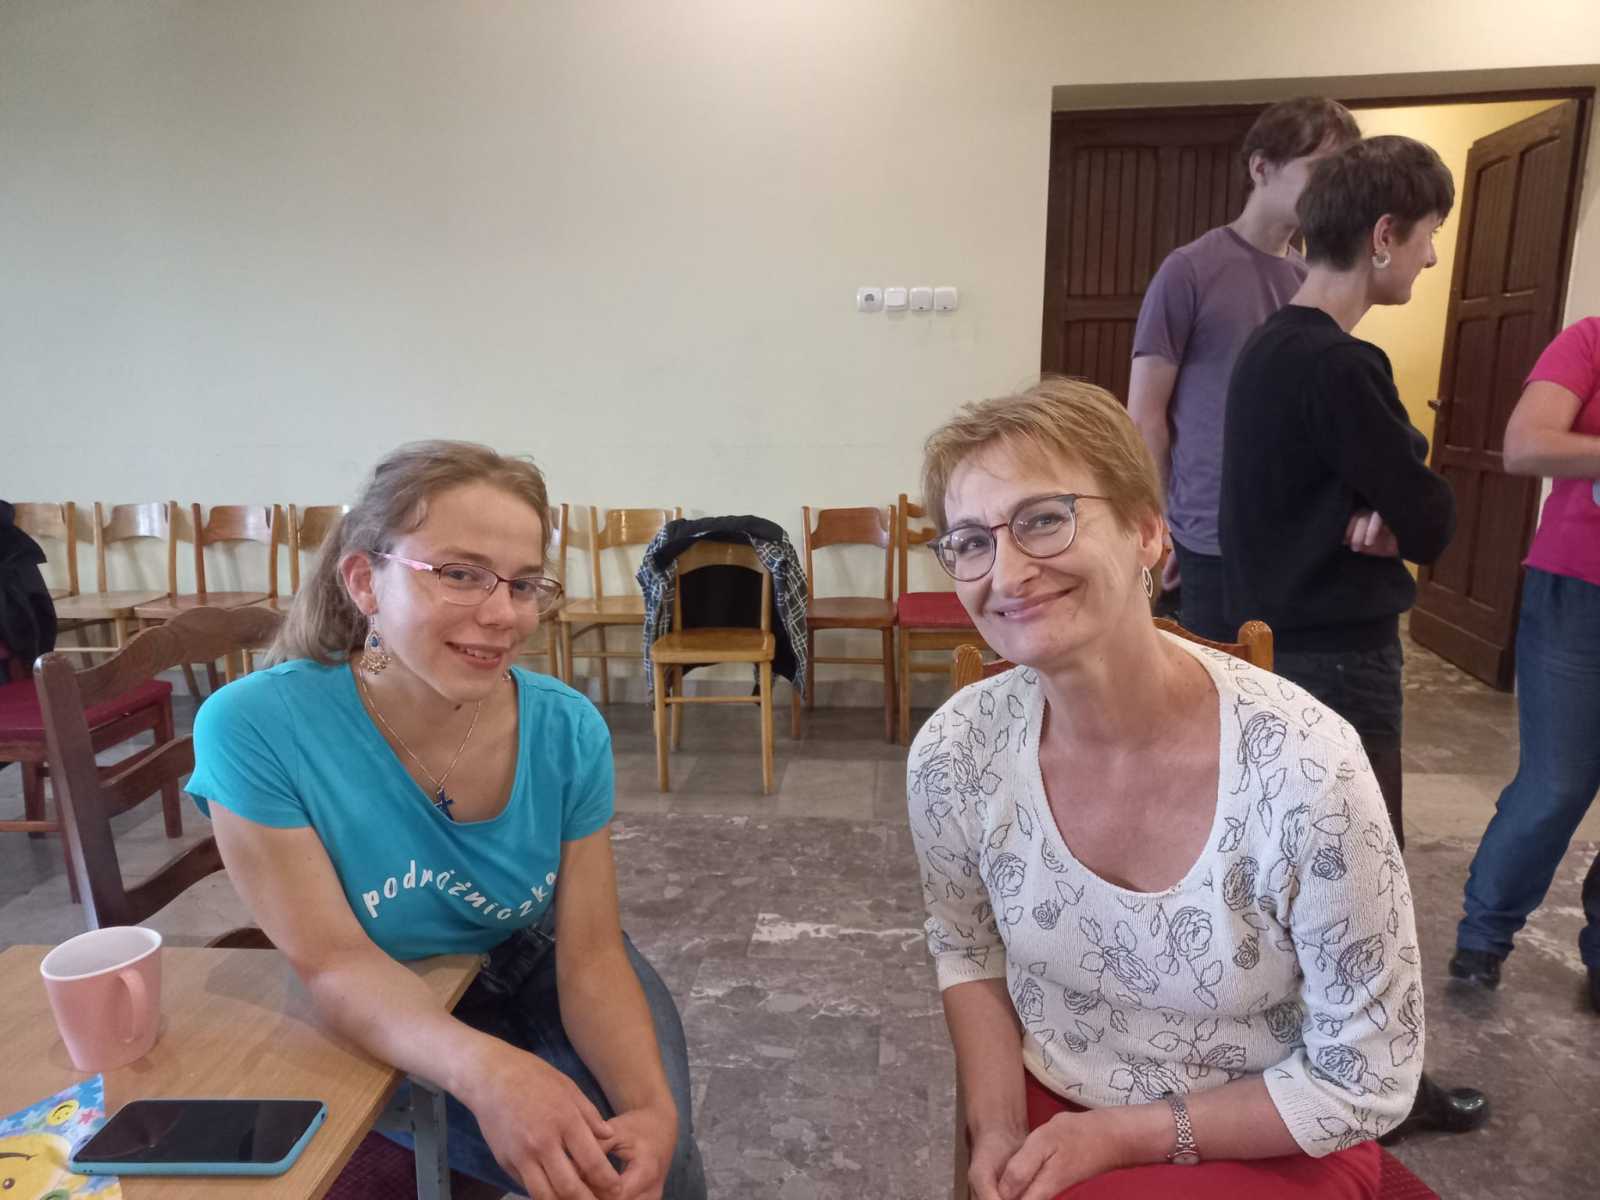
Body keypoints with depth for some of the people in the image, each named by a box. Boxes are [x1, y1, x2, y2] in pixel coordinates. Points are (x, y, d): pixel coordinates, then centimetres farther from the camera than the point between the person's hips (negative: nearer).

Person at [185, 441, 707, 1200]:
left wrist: (651, 1102, -35)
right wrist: (481, 1065, -42)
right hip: (383, 1023, -2)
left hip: (541, 970, 2)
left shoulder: (568, 731, -20)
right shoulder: (254, 729, -26)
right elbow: (333, 961, -24)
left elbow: (591, 954, -17)